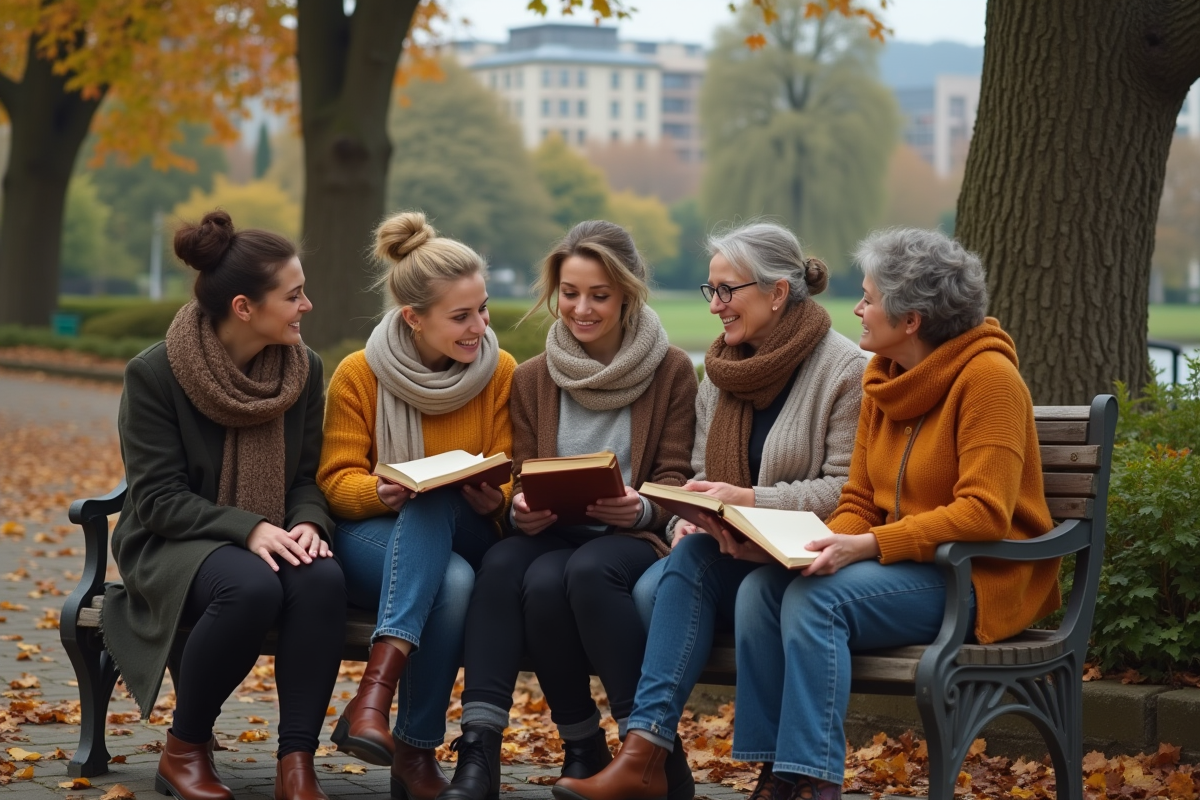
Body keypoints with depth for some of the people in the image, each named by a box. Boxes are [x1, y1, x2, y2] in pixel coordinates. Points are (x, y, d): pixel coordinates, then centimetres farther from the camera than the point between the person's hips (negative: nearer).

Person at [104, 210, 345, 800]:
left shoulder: (304, 369, 2)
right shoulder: (154, 374, -11)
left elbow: (306, 477, 8)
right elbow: (158, 498, -14)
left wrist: (307, 524, -17)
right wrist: (248, 528, -29)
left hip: (272, 541, 4)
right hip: (171, 546, -4)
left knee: (322, 581, -32)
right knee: (250, 588, -38)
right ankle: (184, 750, -15)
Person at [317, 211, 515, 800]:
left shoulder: (500, 372, 2)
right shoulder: (358, 375, -2)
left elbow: (507, 477, 5)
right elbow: (337, 481, -3)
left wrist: (495, 498, -21)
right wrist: (382, 492, -27)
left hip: (463, 539, 2)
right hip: (372, 540, -2)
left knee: (435, 504, -37)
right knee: (453, 583, -36)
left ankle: (394, 722, -43)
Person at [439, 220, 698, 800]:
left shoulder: (671, 372, 5)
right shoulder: (532, 380, 14)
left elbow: (676, 484, 2)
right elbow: (520, 484, 13)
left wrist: (640, 509, -21)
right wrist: (522, 511, -12)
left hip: (632, 540, -3)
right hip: (553, 536, 3)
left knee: (586, 570, -38)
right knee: (502, 563, -33)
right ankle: (478, 753, -36)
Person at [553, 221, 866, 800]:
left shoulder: (842, 369, -6)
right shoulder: (720, 373, 16)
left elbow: (847, 489, -13)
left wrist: (750, 499, -21)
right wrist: (686, 518, -3)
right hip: (730, 554, 6)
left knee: (693, 563, -34)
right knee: (653, 587, -26)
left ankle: (646, 751, -31)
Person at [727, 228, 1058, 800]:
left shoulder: (987, 377, -14)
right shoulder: (882, 378, 10)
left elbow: (983, 513, -22)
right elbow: (859, 506, 10)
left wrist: (869, 546, -28)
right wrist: (820, 546, -12)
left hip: (980, 577, -8)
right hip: (899, 563, 8)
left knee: (817, 598, -28)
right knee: (761, 587, -16)